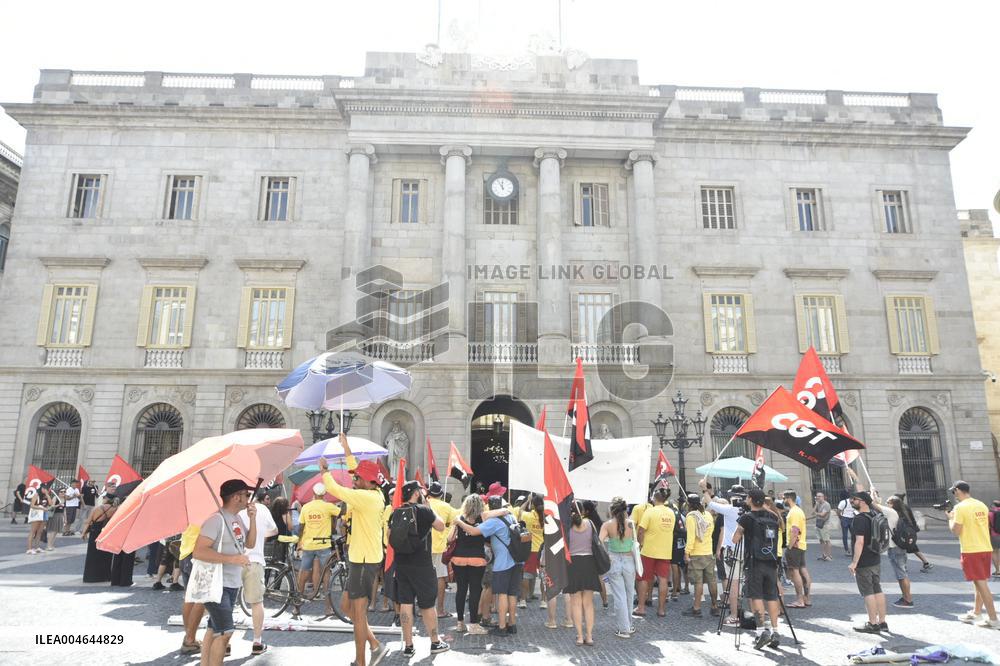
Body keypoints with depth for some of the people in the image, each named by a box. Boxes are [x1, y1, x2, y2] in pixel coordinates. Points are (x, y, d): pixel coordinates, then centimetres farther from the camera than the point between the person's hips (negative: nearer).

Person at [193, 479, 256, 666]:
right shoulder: (216, 519, -20)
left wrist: (253, 518, -3)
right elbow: (198, 552, -26)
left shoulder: (237, 518, 8)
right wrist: (232, 558, -29)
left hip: (231, 584, 9)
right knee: (225, 632, -10)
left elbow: (250, 543, 10)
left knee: (213, 629, 16)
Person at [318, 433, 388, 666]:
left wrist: (324, 470, -2)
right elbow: (358, 470, 19)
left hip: (364, 561, -10)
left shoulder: (367, 497, -21)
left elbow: (335, 489, -20)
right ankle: (375, 645, 24)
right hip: (362, 558, 10)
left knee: (358, 614, 0)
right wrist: (346, 447, 23)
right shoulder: (375, 495, 6)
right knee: (351, 610, 18)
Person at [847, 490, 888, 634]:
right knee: (878, 590, 13)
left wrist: (854, 562, -23)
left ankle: (873, 624, 5)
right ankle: (882, 622, 20)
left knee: (868, 592, -1)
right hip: (876, 560, 9)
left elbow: (860, 542, -25)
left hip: (864, 562, -9)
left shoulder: (859, 519, -21)